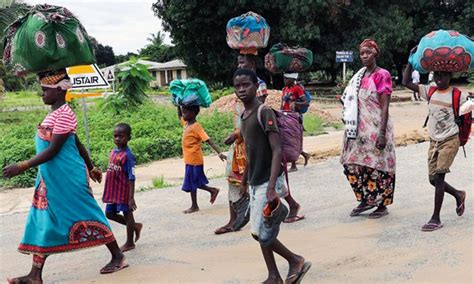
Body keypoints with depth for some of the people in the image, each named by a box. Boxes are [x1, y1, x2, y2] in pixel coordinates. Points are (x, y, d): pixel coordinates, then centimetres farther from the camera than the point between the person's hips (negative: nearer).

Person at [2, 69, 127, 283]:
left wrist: (22, 167, -22)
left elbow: (53, 150, -21)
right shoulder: (56, 113, 13)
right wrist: (91, 168, 23)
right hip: (51, 178, 10)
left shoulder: (63, 115, -18)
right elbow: (78, 144, 18)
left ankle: (118, 257, 15)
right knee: (43, 219, 8)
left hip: (68, 178, -10)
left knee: (85, 215, 0)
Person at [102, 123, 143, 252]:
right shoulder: (113, 152, 5)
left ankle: (130, 243, 23)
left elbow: (131, 178, -19)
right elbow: (110, 172, 13)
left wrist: (131, 197, -22)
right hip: (113, 191, 8)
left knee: (127, 213, 7)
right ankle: (135, 226, 33)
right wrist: (107, 192, 16)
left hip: (124, 191, -8)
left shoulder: (128, 155, -18)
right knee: (110, 214, 16)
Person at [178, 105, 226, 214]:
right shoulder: (186, 123, 6)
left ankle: (194, 206, 18)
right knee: (194, 182, 17)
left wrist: (219, 153, -30)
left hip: (194, 160, -8)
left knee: (191, 183, 3)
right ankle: (213, 190, 30)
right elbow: (180, 117, 29)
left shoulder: (196, 126, -17)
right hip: (190, 160, 8)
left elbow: (208, 140, -22)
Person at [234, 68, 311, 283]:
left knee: (262, 234, -4)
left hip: (267, 183, -8)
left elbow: (277, 150, -21)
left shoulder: (265, 112, -15)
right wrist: (245, 180, 23)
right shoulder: (243, 116, 10)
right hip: (255, 183, 8)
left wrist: (271, 186, -29)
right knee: (259, 233, 11)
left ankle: (296, 261, 17)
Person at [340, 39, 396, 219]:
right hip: (359, 129, 8)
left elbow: (385, 106, -14)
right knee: (352, 163, 7)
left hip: (376, 128, -7)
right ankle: (366, 200, 22)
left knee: (377, 166, 0)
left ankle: (382, 205, 14)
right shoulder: (360, 75, 13)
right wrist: (350, 127, 17)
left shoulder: (382, 75, -9)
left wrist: (382, 133, -20)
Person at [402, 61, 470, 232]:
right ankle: (458, 195, 37)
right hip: (434, 141, 5)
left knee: (438, 177, -11)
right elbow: (406, 82, 1)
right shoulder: (429, 92, 5)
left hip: (450, 140, -5)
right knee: (433, 179, 8)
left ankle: (436, 219, -4)